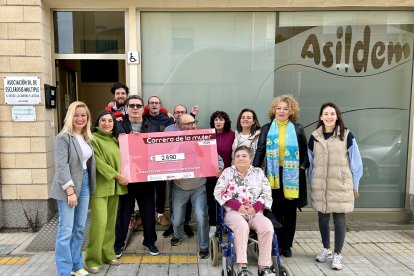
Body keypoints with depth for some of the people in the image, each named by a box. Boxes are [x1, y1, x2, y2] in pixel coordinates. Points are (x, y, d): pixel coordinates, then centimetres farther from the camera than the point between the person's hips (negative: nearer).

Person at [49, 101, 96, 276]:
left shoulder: (87, 137, 12)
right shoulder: (63, 137, -10)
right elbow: (62, 166, -16)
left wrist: (88, 184, 7)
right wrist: (70, 190, -20)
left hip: (84, 183, 7)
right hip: (69, 186, -7)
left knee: (79, 229, 13)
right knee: (66, 231, -2)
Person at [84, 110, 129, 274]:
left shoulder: (115, 140, 13)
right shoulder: (93, 139, -7)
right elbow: (98, 162, -15)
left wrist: (119, 178, 4)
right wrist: (118, 175, -14)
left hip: (114, 186, 7)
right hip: (99, 186, -6)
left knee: (111, 222, 10)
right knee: (100, 221, -10)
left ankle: (107, 254, 22)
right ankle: (92, 259, 3)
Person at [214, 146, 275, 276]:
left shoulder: (258, 172, 10)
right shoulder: (228, 172, 4)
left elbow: (267, 193, 6)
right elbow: (218, 192, -3)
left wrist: (256, 207, -11)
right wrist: (237, 205, -13)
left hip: (255, 212, 2)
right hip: (234, 212, -2)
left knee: (267, 226, -27)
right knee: (242, 226, -35)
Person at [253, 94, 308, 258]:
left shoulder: (298, 129, 6)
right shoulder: (266, 129, 5)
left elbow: (305, 151, 10)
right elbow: (260, 151, -1)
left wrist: (303, 166, -3)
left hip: (292, 176, 0)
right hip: (274, 175, 0)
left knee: (290, 212, 7)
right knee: (276, 211, 6)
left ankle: (287, 246, 19)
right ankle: (278, 244, 18)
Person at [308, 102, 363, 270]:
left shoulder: (347, 136, -4)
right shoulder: (314, 137, 2)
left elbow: (355, 161, 1)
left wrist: (355, 185, 4)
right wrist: (311, 184, 11)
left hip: (341, 185, -2)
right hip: (320, 186, 2)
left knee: (339, 220, 1)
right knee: (323, 219, 11)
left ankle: (338, 255, 16)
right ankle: (326, 249, 31)